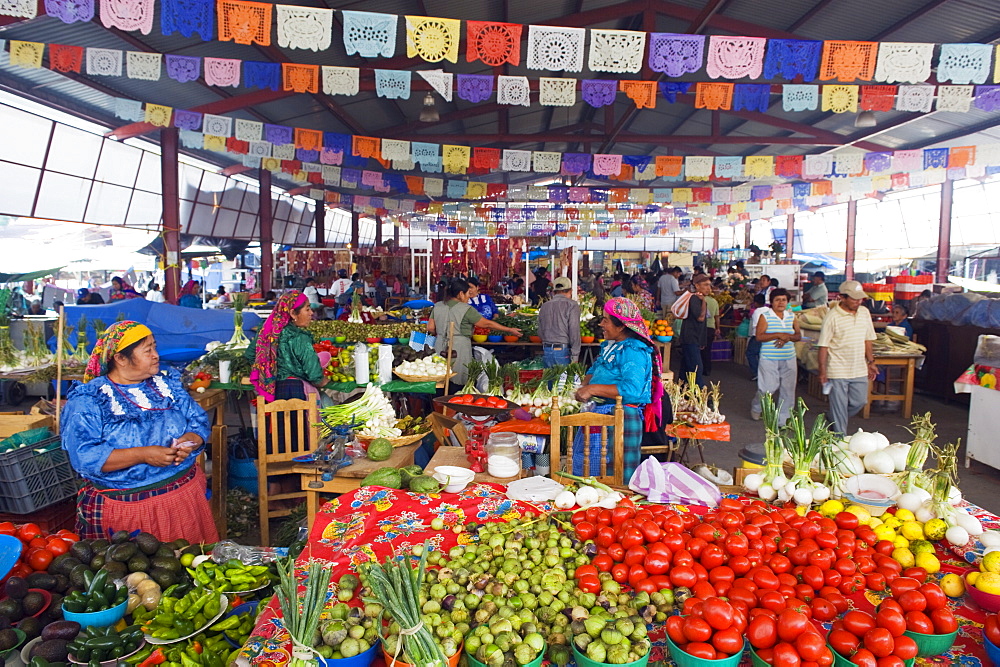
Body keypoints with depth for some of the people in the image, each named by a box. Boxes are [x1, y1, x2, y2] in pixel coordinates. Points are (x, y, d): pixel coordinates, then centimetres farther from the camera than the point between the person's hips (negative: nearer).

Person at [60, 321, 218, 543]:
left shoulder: (167, 383, 8)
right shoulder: (87, 401, -7)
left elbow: (199, 422, 6)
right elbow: (84, 456, -17)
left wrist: (190, 441, -16)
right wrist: (142, 455, -25)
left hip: (185, 493, 4)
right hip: (123, 506, -4)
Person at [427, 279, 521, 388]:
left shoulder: (438, 306, 7)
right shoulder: (466, 309, -8)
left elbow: (430, 328, 6)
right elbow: (487, 324, -4)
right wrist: (510, 330, 3)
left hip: (440, 348, 5)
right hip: (459, 349, -5)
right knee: (458, 382, 3)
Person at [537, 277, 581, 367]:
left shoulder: (544, 306, 10)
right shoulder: (572, 305, -5)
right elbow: (574, 332, -10)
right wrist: (575, 356, -9)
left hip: (546, 351, 5)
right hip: (563, 351, -5)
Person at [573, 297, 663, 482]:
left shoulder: (634, 351, -18)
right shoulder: (609, 345, 12)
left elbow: (632, 390, -28)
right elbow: (594, 370, 22)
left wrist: (593, 389, -25)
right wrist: (585, 386, -1)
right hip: (600, 412, 10)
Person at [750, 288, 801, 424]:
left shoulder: (791, 316, 9)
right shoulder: (765, 316, -5)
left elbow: (798, 336, 8)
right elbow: (759, 336, -13)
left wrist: (787, 337, -13)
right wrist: (779, 335, -20)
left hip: (789, 359, 5)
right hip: (769, 360, -5)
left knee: (788, 390, 5)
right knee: (767, 389, -5)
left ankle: (782, 420, 18)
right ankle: (755, 407, 28)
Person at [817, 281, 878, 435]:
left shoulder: (864, 313, 5)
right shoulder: (832, 316, -12)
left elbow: (868, 339, 15)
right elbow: (823, 346, -11)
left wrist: (870, 362, 12)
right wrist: (822, 371, -12)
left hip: (859, 370, 6)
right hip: (838, 371, -6)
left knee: (860, 401, 13)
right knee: (839, 406, 2)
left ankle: (834, 419, 37)